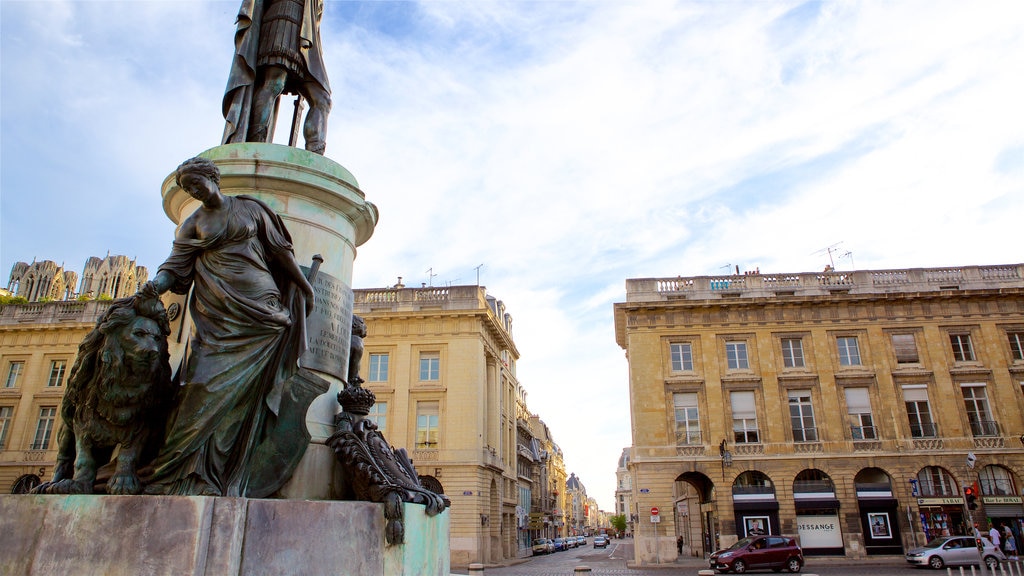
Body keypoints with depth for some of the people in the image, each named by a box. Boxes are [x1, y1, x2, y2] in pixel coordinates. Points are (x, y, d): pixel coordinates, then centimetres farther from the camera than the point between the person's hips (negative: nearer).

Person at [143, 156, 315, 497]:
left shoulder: (250, 208, 11)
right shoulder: (193, 224, 14)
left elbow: (280, 250, 13)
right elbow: (176, 266, 5)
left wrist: (304, 286, 12)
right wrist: (157, 283, -16)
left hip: (259, 306, -1)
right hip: (217, 314, 2)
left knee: (244, 392, -6)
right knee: (208, 386, -11)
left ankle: (226, 481, -4)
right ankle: (193, 477, -7)